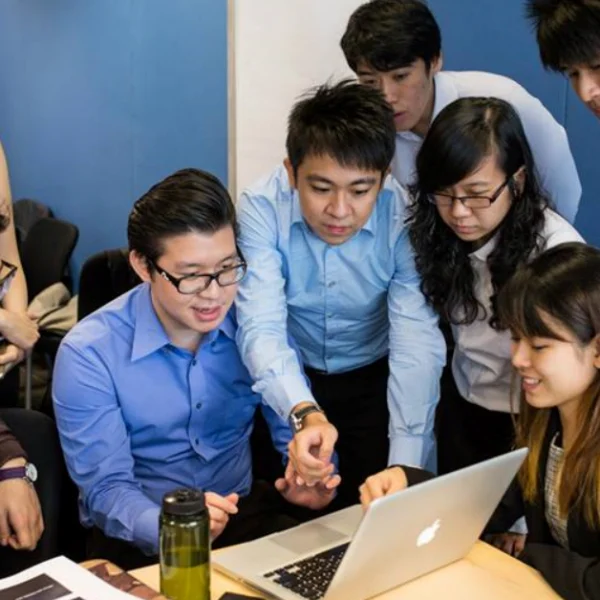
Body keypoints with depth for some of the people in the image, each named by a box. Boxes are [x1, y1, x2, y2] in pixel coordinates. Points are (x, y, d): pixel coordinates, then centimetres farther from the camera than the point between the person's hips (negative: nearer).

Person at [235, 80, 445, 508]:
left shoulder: (406, 217, -25)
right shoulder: (263, 208, -25)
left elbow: (417, 343, -31)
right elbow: (261, 328, -32)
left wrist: (404, 467, -41)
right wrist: (305, 413, -51)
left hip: (372, 377, 0)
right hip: (290, 378, 0)